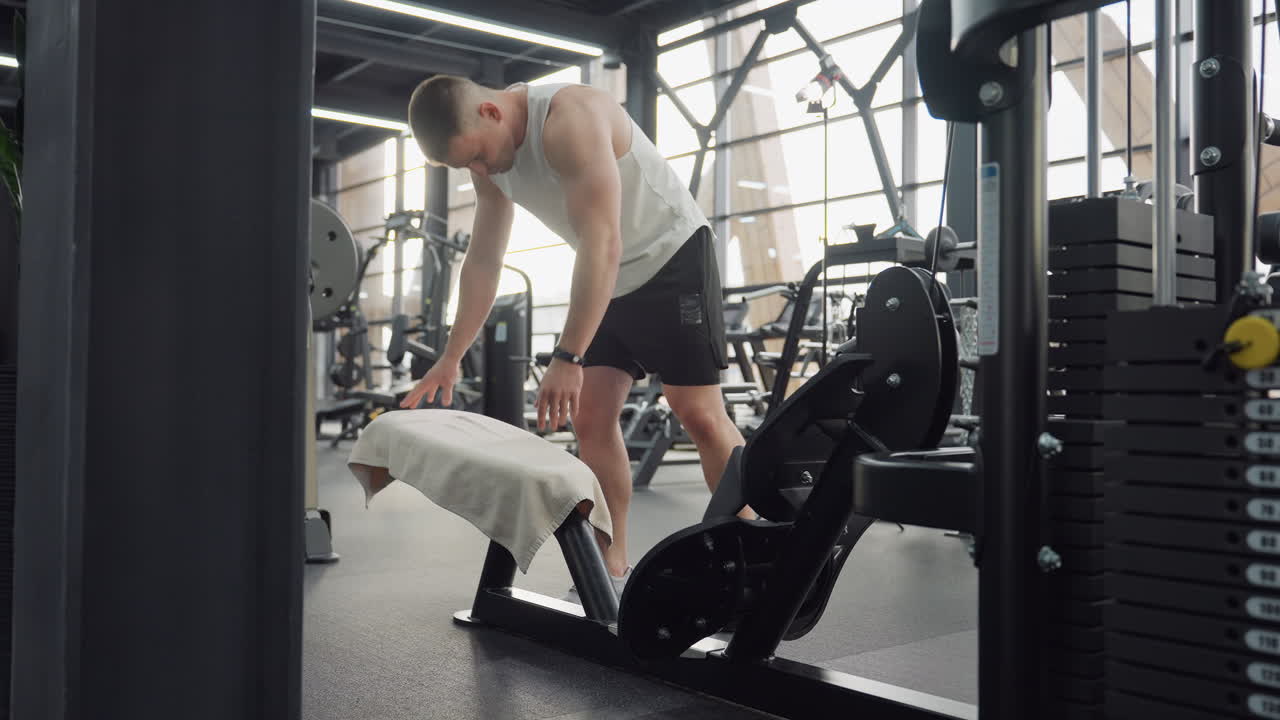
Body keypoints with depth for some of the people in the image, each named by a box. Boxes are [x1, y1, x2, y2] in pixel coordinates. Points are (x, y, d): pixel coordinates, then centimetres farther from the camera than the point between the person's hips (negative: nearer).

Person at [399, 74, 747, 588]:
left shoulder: (571, 119, -28)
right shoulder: (489, 164, -1)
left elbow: (602, 244, -35)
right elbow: (483, 262, 6)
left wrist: (567, 358, -39)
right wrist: (450, 359, 2)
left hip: (672, 255, -8)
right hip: (608, 278, 8)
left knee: (698, 412, -13)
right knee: (589, 418, -1)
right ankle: (611, 569, 5)